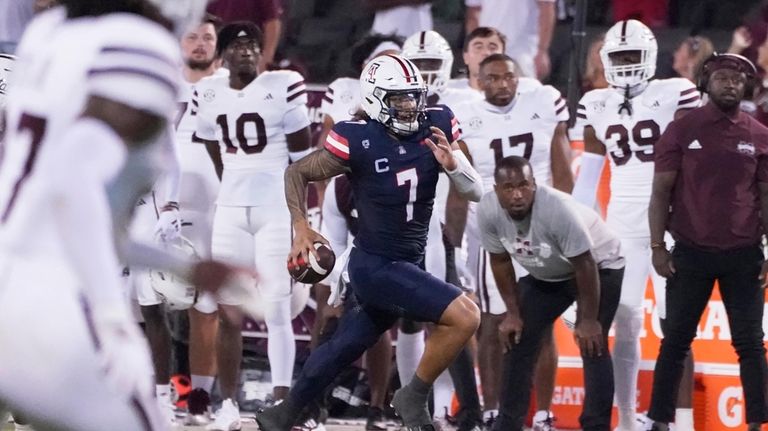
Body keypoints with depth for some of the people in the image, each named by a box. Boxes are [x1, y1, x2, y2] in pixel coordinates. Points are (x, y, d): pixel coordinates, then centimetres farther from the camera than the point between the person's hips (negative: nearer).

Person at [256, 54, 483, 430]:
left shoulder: (435, 128, -4)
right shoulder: (358, 141, -17)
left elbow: (475, 192, -1)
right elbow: (296, 173, -3)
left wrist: (452, 163, -21)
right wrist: (301, 229, -12)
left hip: (409, 264, 6)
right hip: (375, 266, -6)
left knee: (342, 349, 20)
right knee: (464, 316, -21)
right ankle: (415, 397, -3)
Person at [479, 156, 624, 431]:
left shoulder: (558, 209, -39)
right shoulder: (488, 212, -23)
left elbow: (585, 266, -29)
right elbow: (501, 261, -5)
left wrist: (588, 319, -23)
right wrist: (513, 313, -4)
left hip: (599, 266, -6)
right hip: (545, 276, 6)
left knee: (592, 345, -17)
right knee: (517, 340, 1)